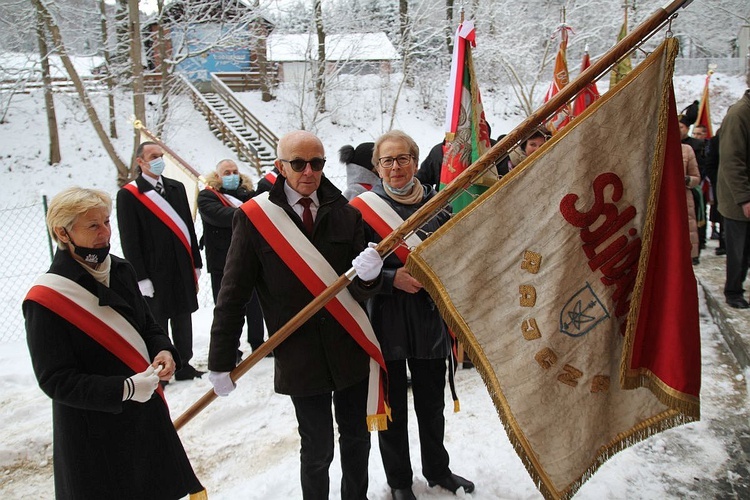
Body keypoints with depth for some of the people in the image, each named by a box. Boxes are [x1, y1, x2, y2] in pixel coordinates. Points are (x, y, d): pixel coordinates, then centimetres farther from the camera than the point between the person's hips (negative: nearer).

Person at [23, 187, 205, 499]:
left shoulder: (121, 270, 0)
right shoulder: (45, 300, -18)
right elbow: (56, 380, -17)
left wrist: (163, 351, -9)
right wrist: (124, 389, -25)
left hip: (147, 416, 6)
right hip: (93, 435, -6)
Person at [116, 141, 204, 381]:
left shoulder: (176, 188, 11)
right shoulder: (128, 194, -5)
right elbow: (129, 241, -8)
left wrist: (196, 265, 11)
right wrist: (141, 278, -12)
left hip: (182, 269, 5)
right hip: (154, 273, -5)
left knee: (183, 319, 13)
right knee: (156, 324, 4)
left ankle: (183, 366, 27)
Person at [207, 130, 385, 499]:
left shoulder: (346, 214, 1)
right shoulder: (254, 218, -8)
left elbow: (360, 291, -1)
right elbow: (232, 297, -6)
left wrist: (368, 276, -24)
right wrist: (221, 363, -5)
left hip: (352, 350, 3)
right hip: (299, 357, -3)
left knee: (356, 439, 19)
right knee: (318, 451, 9)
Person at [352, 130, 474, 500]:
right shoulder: (363, 208, -7)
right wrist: (394, 279, -21)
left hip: (431, 323, 3)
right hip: (387, 327, -3)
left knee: (432, 404, 20)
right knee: (394, 408, 13)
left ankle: (438, 470, 42)